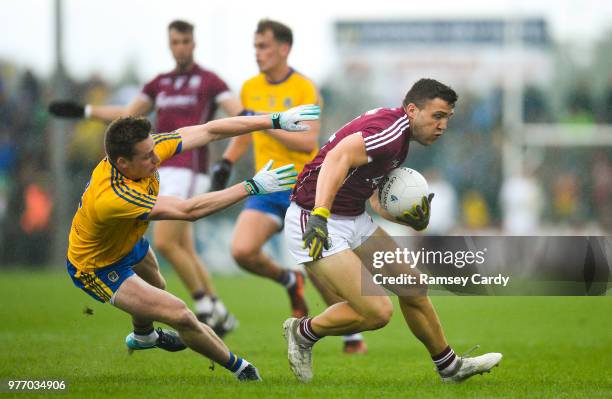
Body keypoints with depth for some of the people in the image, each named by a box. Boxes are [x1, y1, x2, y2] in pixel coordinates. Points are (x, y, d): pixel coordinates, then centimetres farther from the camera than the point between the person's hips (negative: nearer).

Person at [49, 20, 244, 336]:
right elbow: (127, 115, 27)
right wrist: (82, 111, 23)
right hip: (164, 172, 7)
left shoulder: (208, 81, -2)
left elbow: (239, 113, -13)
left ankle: (206, 307, -3)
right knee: (185, 251, 6)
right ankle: (219, 315, 13)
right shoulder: (160, 83, 18)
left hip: (187, 171, -7)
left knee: (164, 242, -15)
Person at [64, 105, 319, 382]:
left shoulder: (147, 149, -26)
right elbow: (188, 210, -43)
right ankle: (242, 370, 5)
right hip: (97, 268, -8)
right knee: (179, 315, -16)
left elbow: (209, 131, -21)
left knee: (156, 288, 35)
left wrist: (276, 121, -23)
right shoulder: (115, 196, -45)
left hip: (127, 243, 8)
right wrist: (252, 187, -41)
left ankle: (142, 337, 68)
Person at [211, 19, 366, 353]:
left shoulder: (304, 89, -10)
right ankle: (289, 282, 13)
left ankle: (352, 335, 14)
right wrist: (226, 163, 11)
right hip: (267, 189, 5)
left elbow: (309, 142, -19)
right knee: (242, 250, -17)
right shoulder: (250, 88, 8)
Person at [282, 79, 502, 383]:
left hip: (354, 220, 11)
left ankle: (450, 367, 30)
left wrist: (410, 218, -2)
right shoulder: (391, 128, -21)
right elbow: (338, 157, -36)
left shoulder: (400, 140, 13)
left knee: (413, 287, 14)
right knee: (377, 311, -15)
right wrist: (320, 216, -46)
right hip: (315, 223, -11)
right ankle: (303, 332, 8)